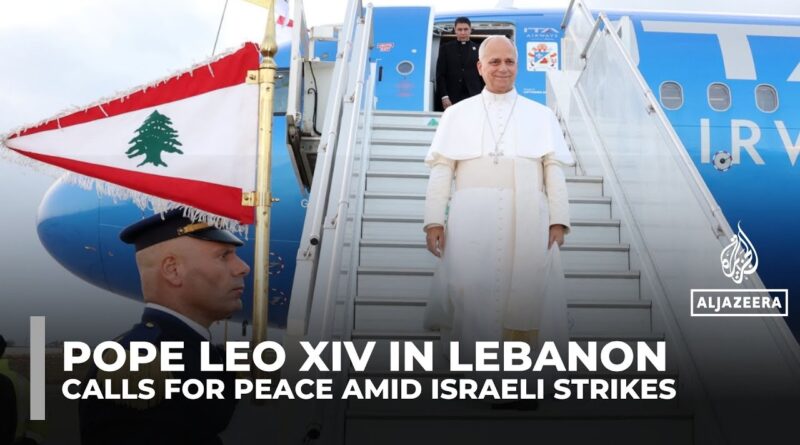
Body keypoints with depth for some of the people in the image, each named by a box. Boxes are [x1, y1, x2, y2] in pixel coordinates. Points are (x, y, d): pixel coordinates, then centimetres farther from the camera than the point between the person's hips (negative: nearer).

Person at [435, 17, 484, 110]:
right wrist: (444, 97, -7)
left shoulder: (478, 49, 11)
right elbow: (440, 74, 5)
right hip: (451, 98, 0)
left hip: (473, 98, 0)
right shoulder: (445, 48, 10)